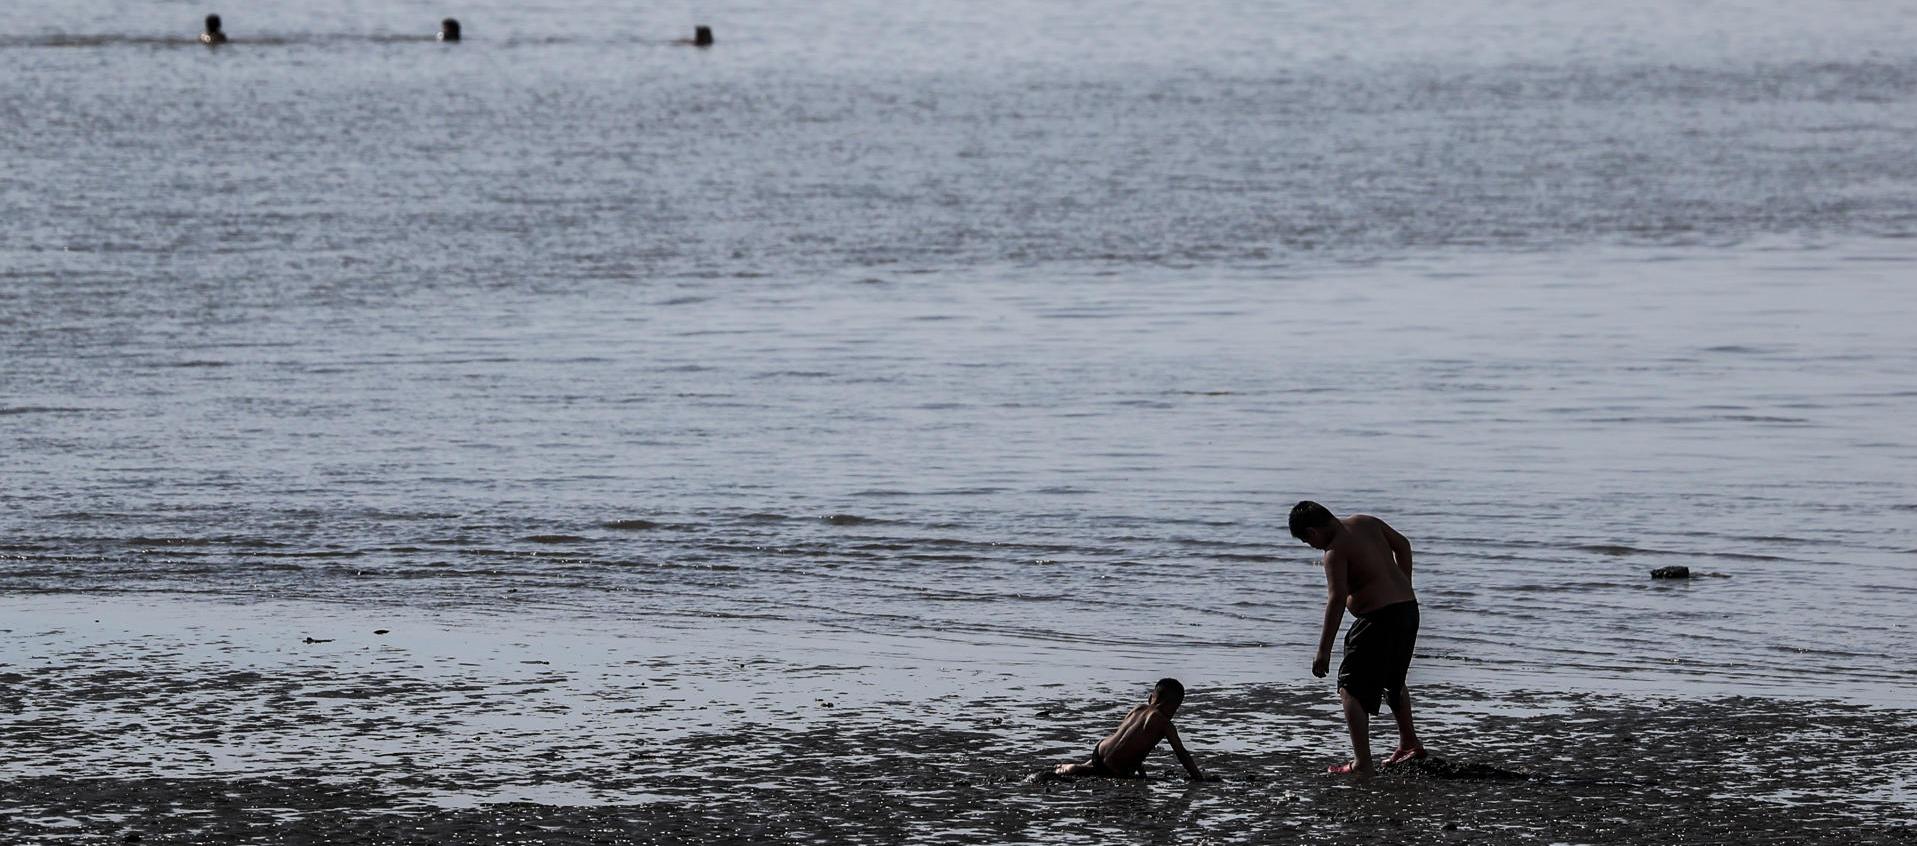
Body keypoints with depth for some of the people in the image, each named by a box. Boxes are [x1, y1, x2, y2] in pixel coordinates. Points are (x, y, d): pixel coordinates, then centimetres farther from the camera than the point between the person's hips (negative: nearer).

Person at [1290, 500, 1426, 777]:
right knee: (1393, 681, 30)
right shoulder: (1365, 522, 10)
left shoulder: (1335, 552, -14)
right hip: (1408, 608, 9)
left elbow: (1337, 599, -23)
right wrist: (1404, 588, 28)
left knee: (1351, 689, -5)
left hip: (1379, 617, -9)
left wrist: (1324, 651, -23)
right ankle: (1409, 743, 43)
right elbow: (1402, 545, 20)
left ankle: (1362, 764, -14)